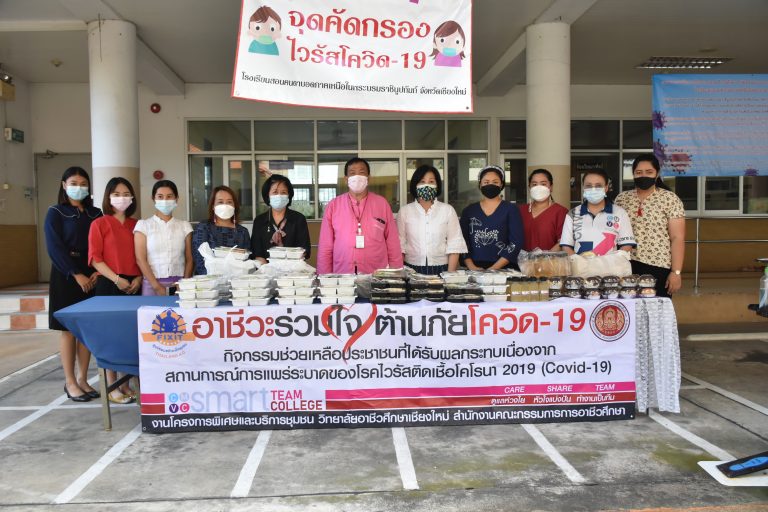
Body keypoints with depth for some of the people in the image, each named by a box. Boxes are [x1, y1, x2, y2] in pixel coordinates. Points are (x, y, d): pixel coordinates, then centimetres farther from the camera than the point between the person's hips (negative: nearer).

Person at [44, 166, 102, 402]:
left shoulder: (95, 214, 11)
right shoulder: (55, 213, 0)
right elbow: (54, 248, -9)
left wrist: (98, 271, -10)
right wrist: (76, 274, -16)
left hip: (91, 277, 4)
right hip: (66, 277, -4)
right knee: (68, 329, 0)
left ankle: (82, 379, 15)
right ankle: (70, 382, 8)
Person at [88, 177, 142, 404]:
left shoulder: (136, 225, 12)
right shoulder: (99, 224, -1)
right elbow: (95, 258, -7)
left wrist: (139, 278, -4)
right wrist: (116, 279, -16)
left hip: (133, 286, 4)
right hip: (108, 285, -4)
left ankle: (125, 383, 18)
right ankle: (111, 387, 9)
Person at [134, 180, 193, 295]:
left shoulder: (184, 226, 9)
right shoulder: (143, 225, 4)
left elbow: (189, 259, 6)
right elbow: (140, 259, -3)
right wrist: (157, 287, -11)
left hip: (179, 284, 1)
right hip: (152, 283, -1)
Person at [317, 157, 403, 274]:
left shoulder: (382, 203, 5)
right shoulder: (333, 205, 5)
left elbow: (393, 243, 6)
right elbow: (325, 246, 6)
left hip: (376, 276, 0)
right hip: (342, 275, 0)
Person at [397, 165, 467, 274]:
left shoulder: (448, 210, 3)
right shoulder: (405, 211, 4)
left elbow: (454, 246, -1)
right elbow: (400, 245, 4)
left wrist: (451, 274, -9)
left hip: (440, 269, 0)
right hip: (412, 269, 0)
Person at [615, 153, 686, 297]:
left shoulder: (670, 199, -1)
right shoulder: (622, 198, 9)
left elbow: (677, 238, -5)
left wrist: (676, 272, -11)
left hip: (658, 267, -2)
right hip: (626, 266, 3)